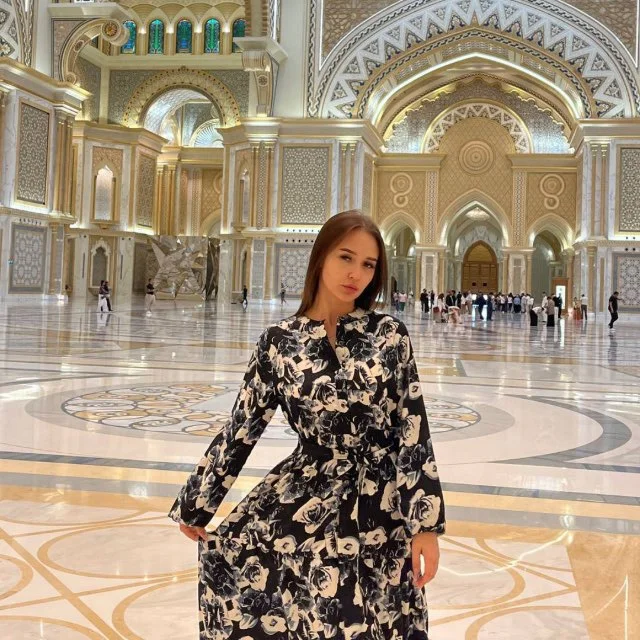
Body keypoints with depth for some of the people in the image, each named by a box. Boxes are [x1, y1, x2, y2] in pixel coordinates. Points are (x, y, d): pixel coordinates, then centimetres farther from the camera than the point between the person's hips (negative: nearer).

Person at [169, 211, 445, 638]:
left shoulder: (390, 335, -3)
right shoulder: (279, 342, -2)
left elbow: (413, 431, -4)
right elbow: (242, 429, 5)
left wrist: (426, 524, -9)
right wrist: (196, 506, 10)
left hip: (380, 502, -1)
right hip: (306, 495, 2)